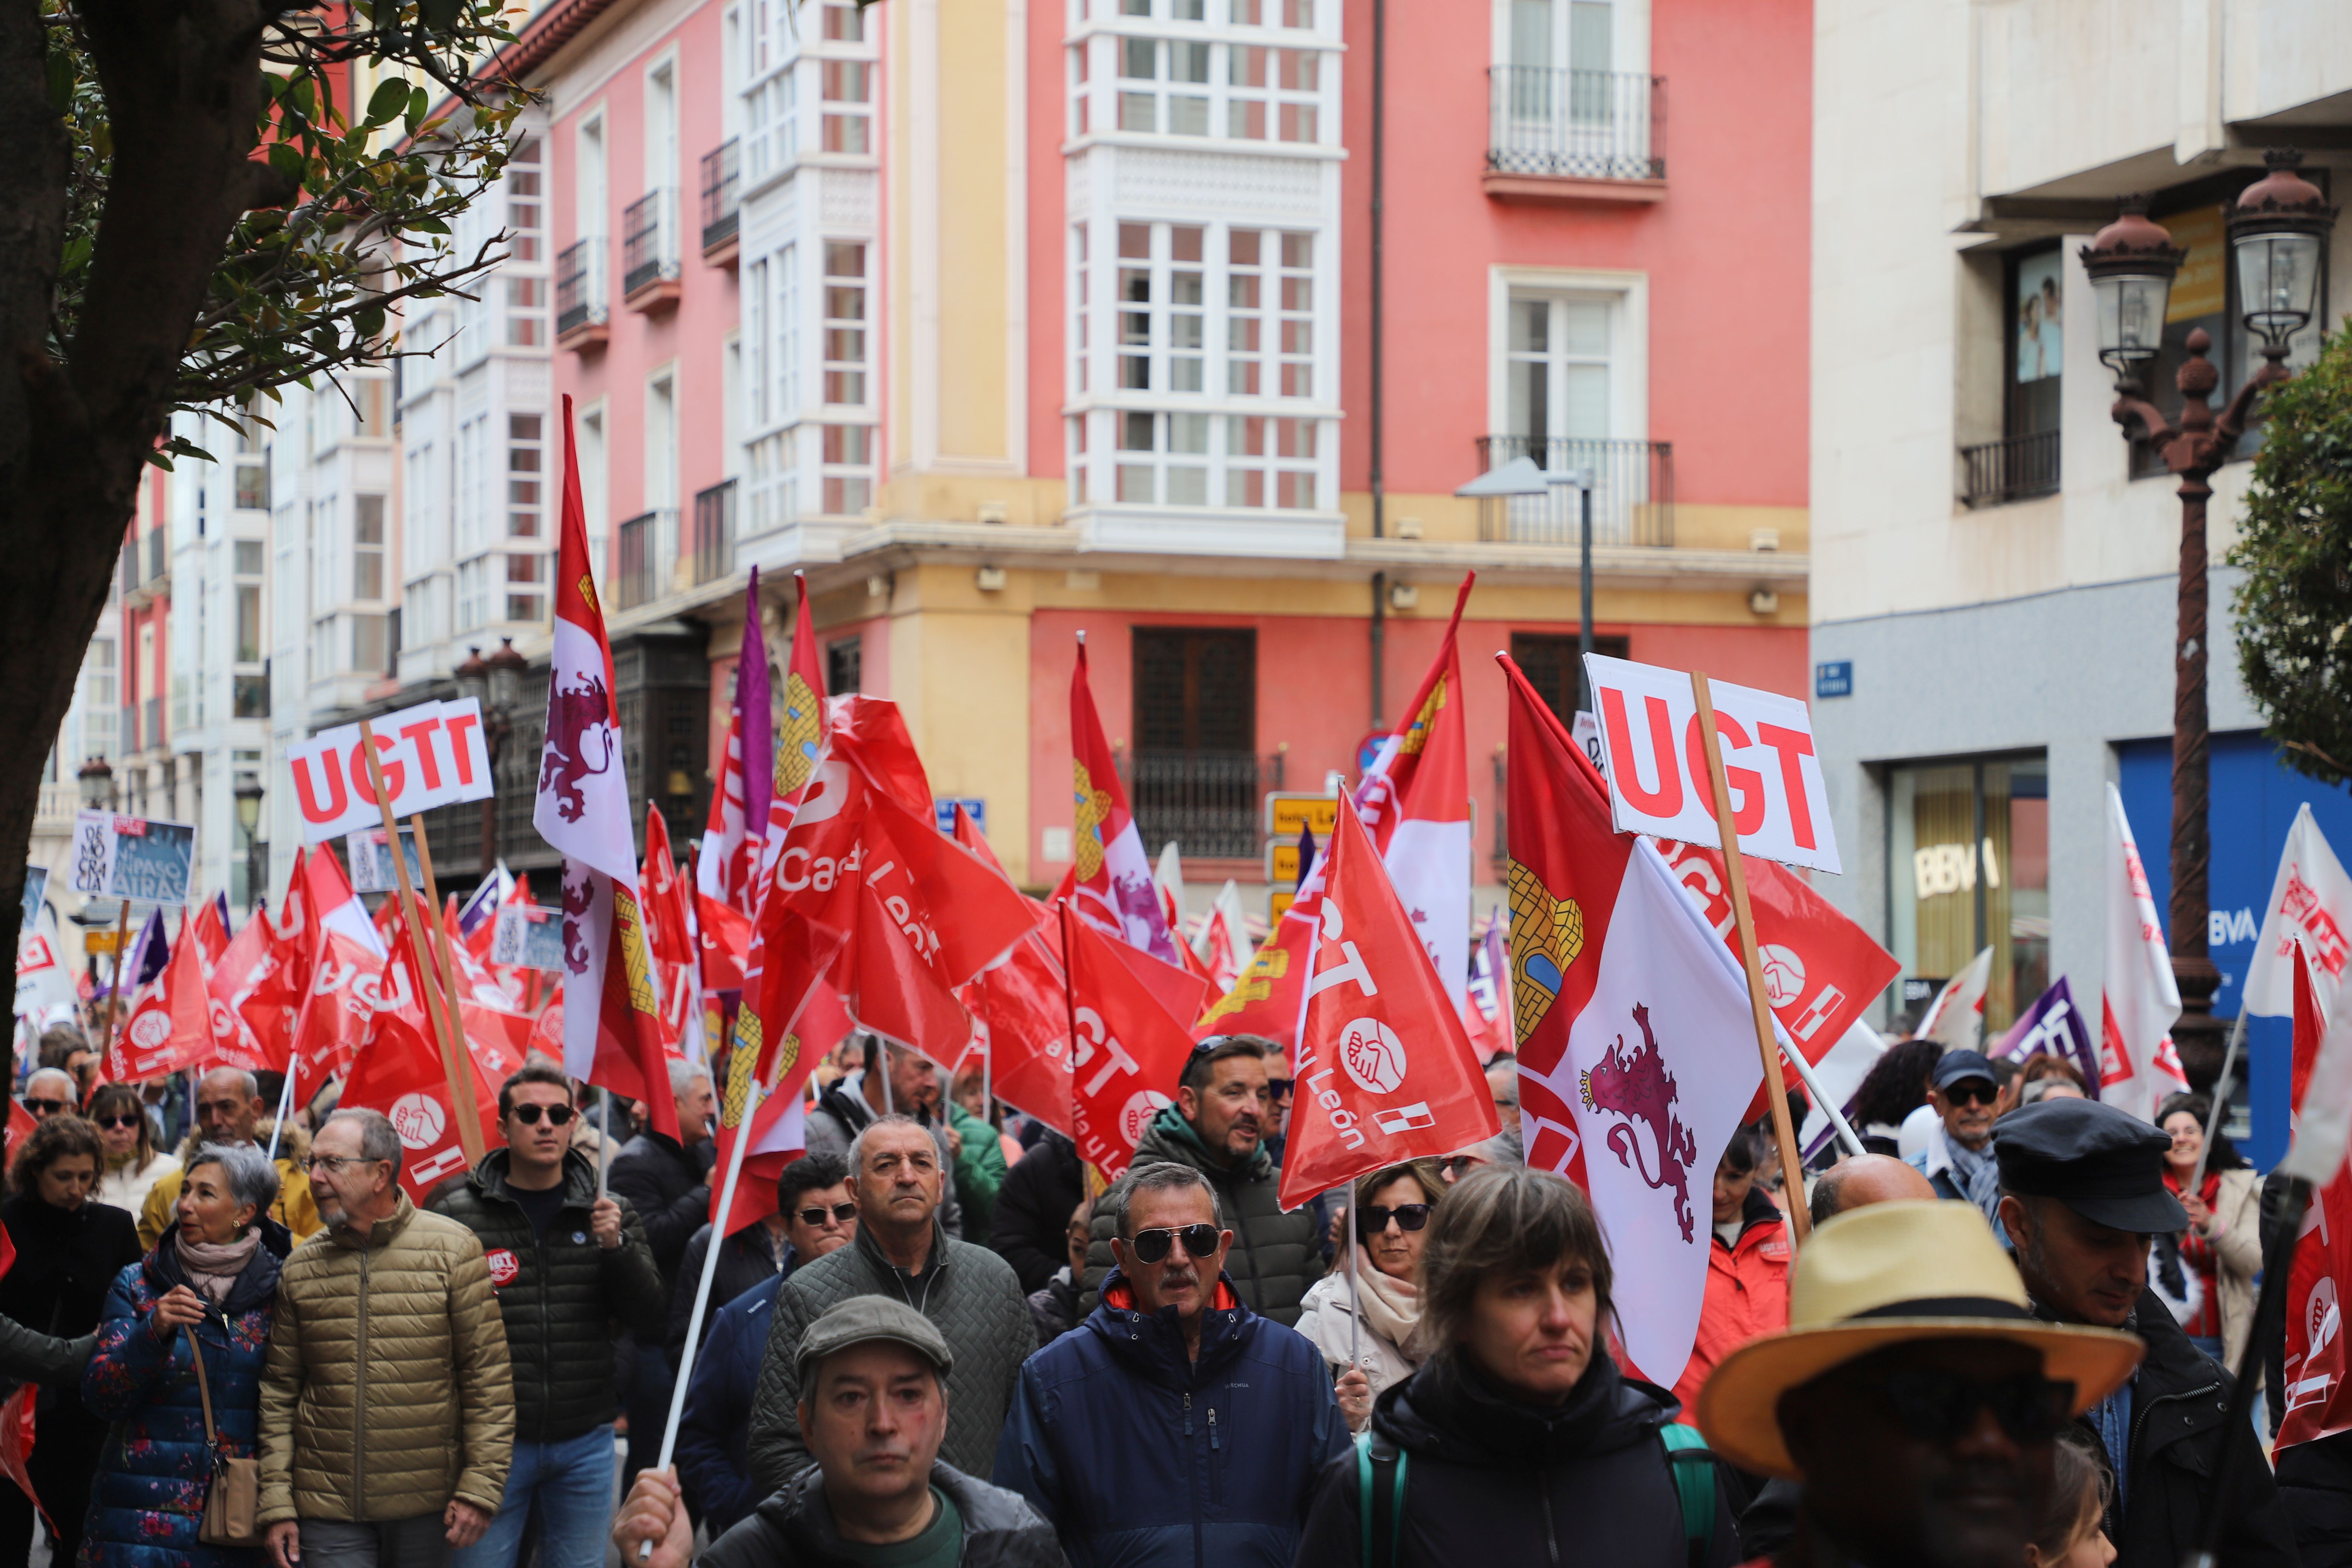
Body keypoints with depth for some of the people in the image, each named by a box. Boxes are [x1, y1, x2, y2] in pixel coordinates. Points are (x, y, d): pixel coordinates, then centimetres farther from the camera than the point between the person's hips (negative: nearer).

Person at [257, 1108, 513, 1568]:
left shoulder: (452, 1249, -2)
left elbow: (489, 1376, -3)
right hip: (327, 1510, 2)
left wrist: (480, 1487, -8)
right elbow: (279, 1392, 8)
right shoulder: (300, 1268, 6)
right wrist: (276, 1504, 2)